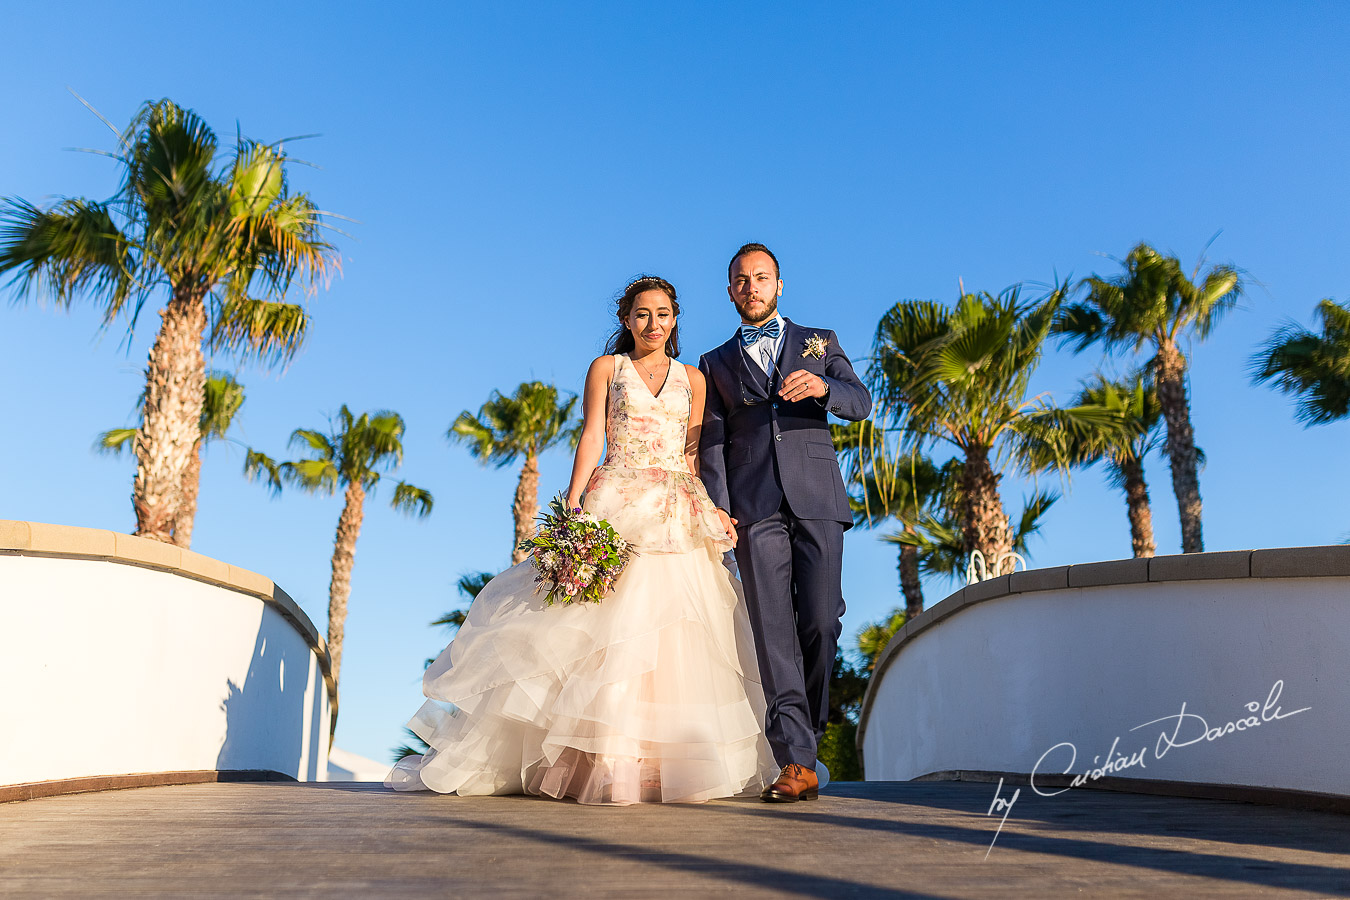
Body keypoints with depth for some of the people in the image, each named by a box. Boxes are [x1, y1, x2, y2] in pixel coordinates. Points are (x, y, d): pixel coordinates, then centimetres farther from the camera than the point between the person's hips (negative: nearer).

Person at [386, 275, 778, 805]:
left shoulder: (693, 379, 17)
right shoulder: (605, 368, 11)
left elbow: (695, 454, 13)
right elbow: (591, 438, 2)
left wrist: (710, 511, 0)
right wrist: (573, 504, -11)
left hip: (677, 517, 2)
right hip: (615, 509, -2)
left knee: (671, 632, -2)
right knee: (609, 625, -9)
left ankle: (664, 762, 5)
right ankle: (604, 761, -3)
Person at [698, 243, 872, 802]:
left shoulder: (819, 342, 21)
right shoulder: (715, 365, 22)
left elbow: (860, 403, 6)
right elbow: (712, 441, 11)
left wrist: (822, 387, -17)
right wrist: (718, 504, -6)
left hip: (816, 500, 0)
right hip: (754, 506, 0)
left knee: (820, 622, -8)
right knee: (773, 629, -8)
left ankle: (804, 730, 16)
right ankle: (798, 763, -8)